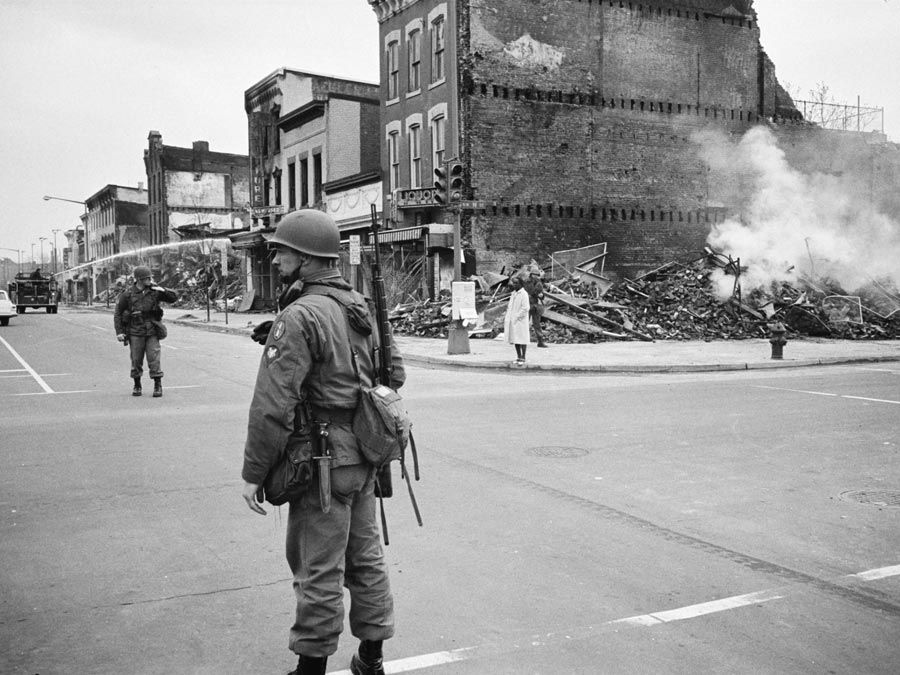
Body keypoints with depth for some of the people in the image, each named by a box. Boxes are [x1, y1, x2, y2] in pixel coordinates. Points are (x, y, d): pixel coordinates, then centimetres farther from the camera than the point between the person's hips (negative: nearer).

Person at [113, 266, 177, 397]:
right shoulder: (128, 294, -4)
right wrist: (119, 332, -2)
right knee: (136, 360, 5)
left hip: (152, 332, 1)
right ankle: (137, 386, 21)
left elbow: (174, 298, 6)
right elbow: (117, 313, 3)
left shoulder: (154, 291, 1)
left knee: (154, 359, -5)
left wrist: (163, 290, -12)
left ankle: (158, 386, 2)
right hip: (135, 333, 0)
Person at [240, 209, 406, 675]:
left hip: (324, 460, -9)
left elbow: (273, 405, -21)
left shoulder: (299, 317, -19)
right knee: (365, 557, 17)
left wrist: (254, 472, -13)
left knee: (318, 570, 3)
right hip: (365, 455, 9)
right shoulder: (361, 307, 8)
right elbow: (395, 372, 17)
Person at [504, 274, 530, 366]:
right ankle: (518, 357, 16)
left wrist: (517, 317, -15)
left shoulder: (524, 294, -10)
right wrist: (507, 318, 11)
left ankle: (523, 358, 2)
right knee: (515, 339, 9)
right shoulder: (513, 293, 14)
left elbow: (525, 308, -15)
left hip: (520, 320, -8)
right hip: (512, 320, 8)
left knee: (522, 340, -3)